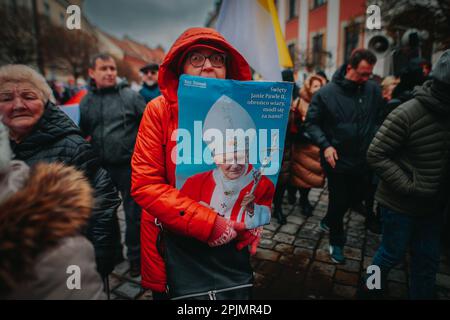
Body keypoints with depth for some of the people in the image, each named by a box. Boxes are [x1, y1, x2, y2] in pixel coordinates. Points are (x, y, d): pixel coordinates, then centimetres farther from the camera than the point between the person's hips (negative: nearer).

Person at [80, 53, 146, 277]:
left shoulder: (130, 96, -3)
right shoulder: (86, 102, 7)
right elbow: (81, 134, 15)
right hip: (100, 167, 4)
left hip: (129, 165, -4)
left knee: (133, 213, 5)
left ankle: (135, 256, 24)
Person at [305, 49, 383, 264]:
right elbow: (311, 123, -6)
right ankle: (336, 242, 33)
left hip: (363, 160, 4)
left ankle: (328, 222, 49)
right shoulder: (326, 93, -11)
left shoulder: (374, 90, -2)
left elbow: (381, 119, 6)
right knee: (339, 200, 9)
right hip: (337, 160, -4)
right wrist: (325, 145, -19)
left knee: (355, 196, 21)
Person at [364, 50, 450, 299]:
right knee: (393, 253, 13)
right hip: (400, 203, -5)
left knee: (428, 259, 17)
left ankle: (422, 295, 39)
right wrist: (409, 186, -20)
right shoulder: (407, 114, -20)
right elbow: (376, 155, -19)